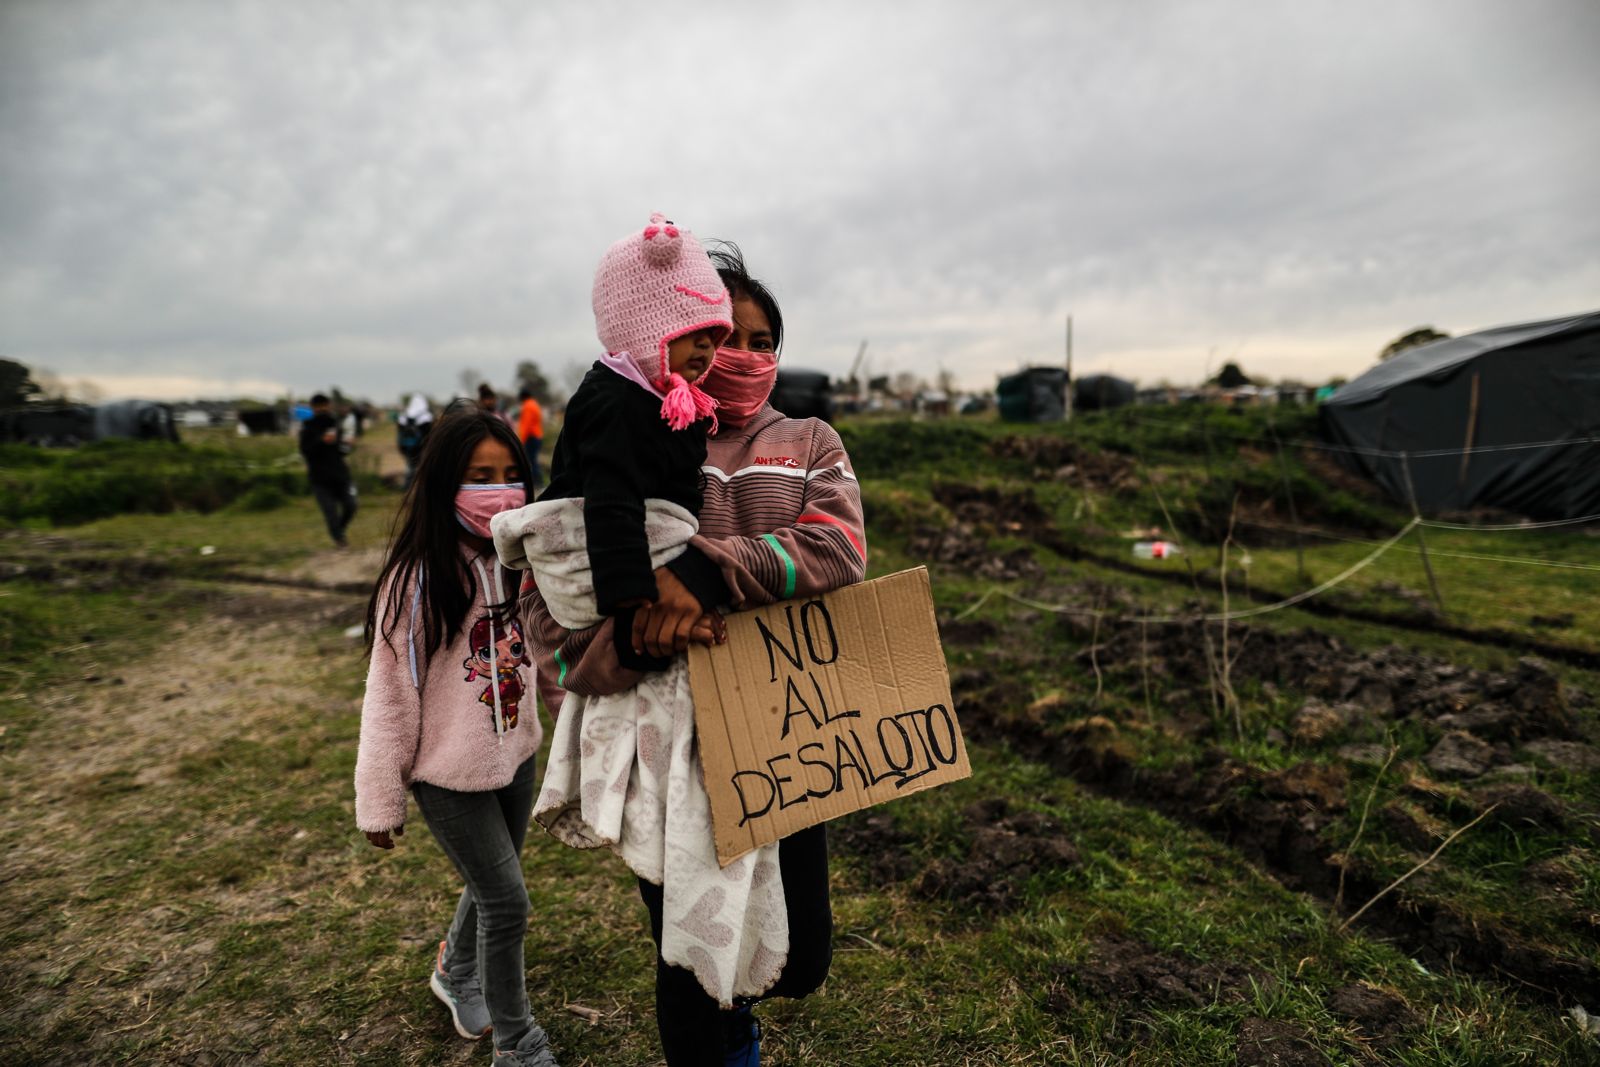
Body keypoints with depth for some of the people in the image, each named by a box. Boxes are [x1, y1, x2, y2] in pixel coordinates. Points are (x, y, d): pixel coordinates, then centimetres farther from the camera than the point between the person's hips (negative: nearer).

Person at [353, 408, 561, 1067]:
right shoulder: (417, 578, -19)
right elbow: (389, 693, -13)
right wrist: (380, 800, -8)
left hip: (515, 754, 5)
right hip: (448, 771, -5)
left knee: (491, 884, 22)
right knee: (507, 899, 2)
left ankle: (455, 971, 53)